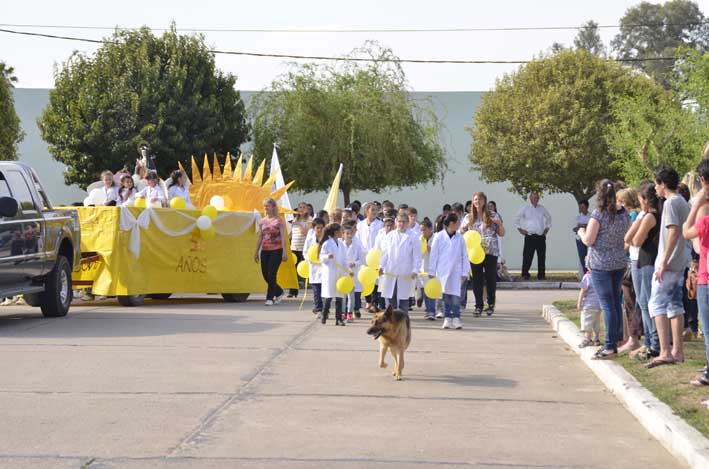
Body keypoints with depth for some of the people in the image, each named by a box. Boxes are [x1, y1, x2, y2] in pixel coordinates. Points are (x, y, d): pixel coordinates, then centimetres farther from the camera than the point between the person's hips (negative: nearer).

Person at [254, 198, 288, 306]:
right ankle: (279, 292, 27)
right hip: (265, 250, 6)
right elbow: (260, 237, 16)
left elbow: (283, 237, -5)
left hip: (276, 250, -5)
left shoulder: (279, 220, -2)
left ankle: (270, 298, 0)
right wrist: (256, 252, 14)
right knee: (265, 274, 6)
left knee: (271, 275, -9)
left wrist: (284, 252, -12)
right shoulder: (262, 221, 12)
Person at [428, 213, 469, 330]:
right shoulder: (439, 236, -2)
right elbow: (434, 254, 1)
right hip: (442, 270, -1)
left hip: (456, 271, 1)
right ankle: (447, 318, 11)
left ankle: (456, 318, -7)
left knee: (455, 294, -7)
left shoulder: (460, 238, 3)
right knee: (445, 295, 4)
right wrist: (431, 272, 1)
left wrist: (464, 273, 4)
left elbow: (464, 256, 7)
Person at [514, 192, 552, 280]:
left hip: (541, 236, 3)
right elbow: (516, 219, 12)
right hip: (529, 236, -3)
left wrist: (547, 228, 18)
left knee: (542, 257, 2)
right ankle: (525, 275, 0)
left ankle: (541, 275, 8)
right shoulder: (525, 209, 5)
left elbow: (549, 218, 28)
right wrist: (520, 230, 4)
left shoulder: (542, 209, 12)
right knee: (527, 257, -6)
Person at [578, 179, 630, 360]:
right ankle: (616, 338, 22)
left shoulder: (598, 214, -13)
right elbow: (626, 238, 13)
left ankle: (610, 347, -7)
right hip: (620, 263, 6)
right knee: (615, 301, 15)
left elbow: (588, 240, -13)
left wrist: (581, 232, 7)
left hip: (601, 265, -6)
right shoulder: (624, 214, 5)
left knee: (607, 304, -6)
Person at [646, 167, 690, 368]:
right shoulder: (683, 203, 15)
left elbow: (674, 232, -22)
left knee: (657, 304, -10)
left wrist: (664, 262, -22)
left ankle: (665, 352, -17)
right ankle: (677, 351, 15)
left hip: (668, 263, -10)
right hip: (680, 263, 10)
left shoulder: (670, 203, -13)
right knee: (675, 305, 13)